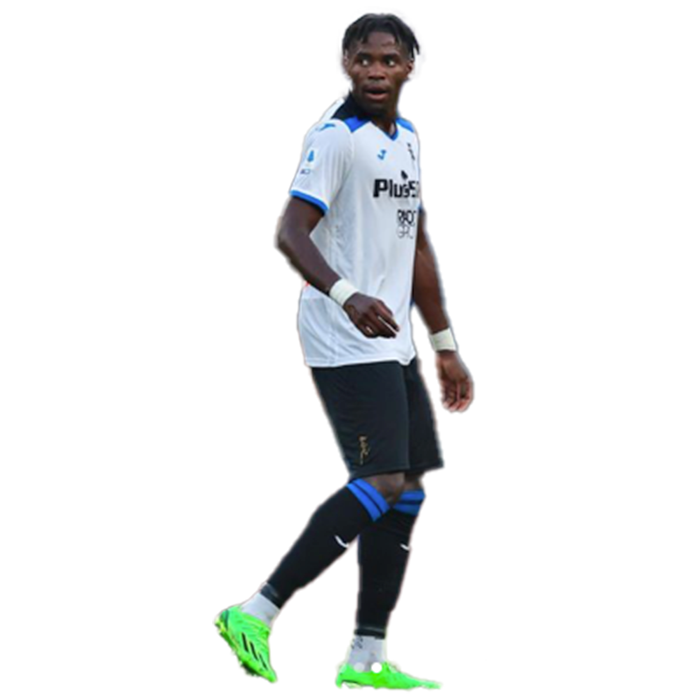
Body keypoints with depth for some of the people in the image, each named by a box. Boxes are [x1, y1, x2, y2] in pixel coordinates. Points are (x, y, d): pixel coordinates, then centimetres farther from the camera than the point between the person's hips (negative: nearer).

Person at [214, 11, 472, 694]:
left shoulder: (405, 139, 16)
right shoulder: (335, 137, -11)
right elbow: (290, 235, -22)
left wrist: (444, 346, 26)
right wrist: (347, 295, -39)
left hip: (391, 343, 9)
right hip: (346, 346, -9)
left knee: (407, 492, 6)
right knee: (383, 482, -20)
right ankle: (255, 614, -19)